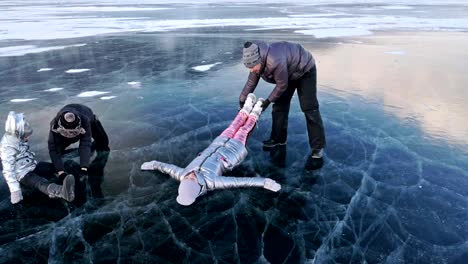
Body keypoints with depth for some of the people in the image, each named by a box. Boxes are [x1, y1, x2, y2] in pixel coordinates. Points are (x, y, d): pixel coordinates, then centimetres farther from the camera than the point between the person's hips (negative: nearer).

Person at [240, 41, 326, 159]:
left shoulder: (275, 61, -43)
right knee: (280, 105, 4)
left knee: (309, 108, -11)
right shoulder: (257, 61, -18)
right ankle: (278, 139, 16)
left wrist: (268, 100, -18)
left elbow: (281, 86, -29)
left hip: (305, 70, -7)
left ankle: (318, 146, -6)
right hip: (289, 73, 8)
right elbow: (251, 82, -3)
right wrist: (242, 99, 1)